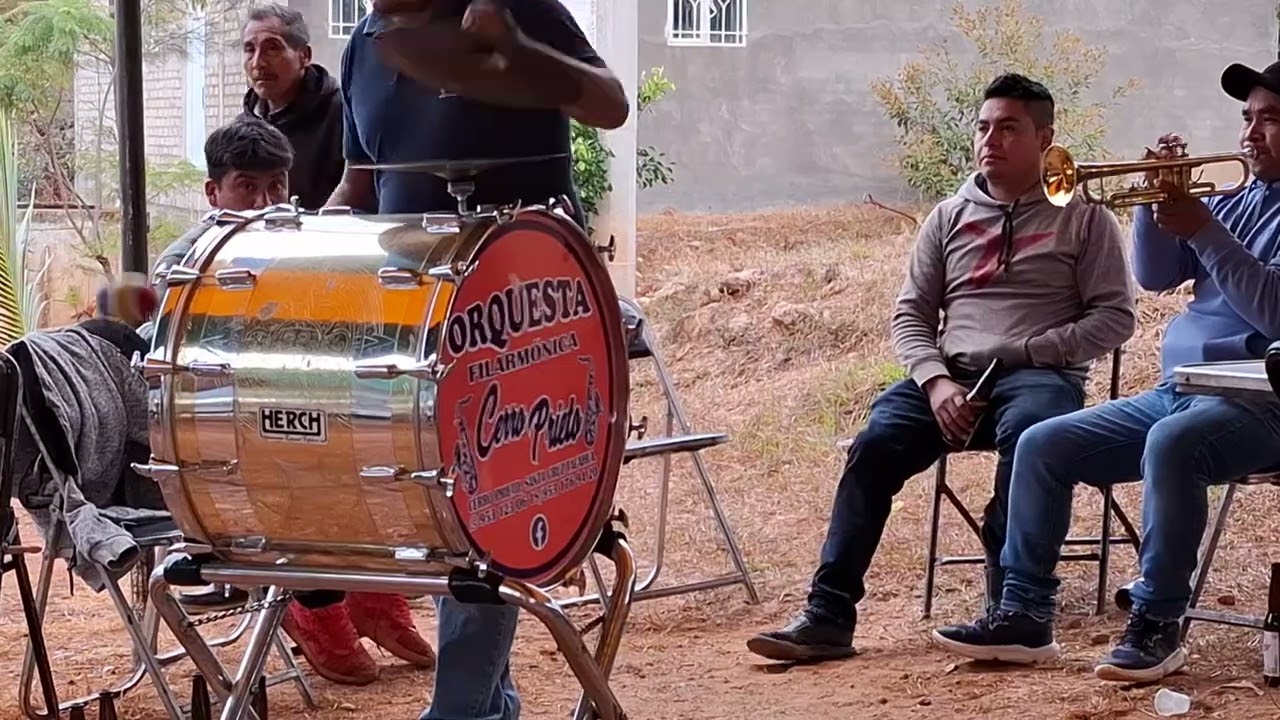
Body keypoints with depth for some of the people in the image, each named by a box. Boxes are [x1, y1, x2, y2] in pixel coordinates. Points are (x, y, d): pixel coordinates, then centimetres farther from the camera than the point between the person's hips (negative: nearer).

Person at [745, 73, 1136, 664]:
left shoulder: (1084, 219, 10)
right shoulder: (949, 217, 20)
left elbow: (1115, 317, 2)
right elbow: (911, 315, 15)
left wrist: (1028, 351, -11)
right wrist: (936, 381, -6)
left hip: (1041, 375, -3)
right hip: (949, 376, 3)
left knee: (1026, 436, -39)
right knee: (875, 443, -26)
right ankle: (828, 615, -29)